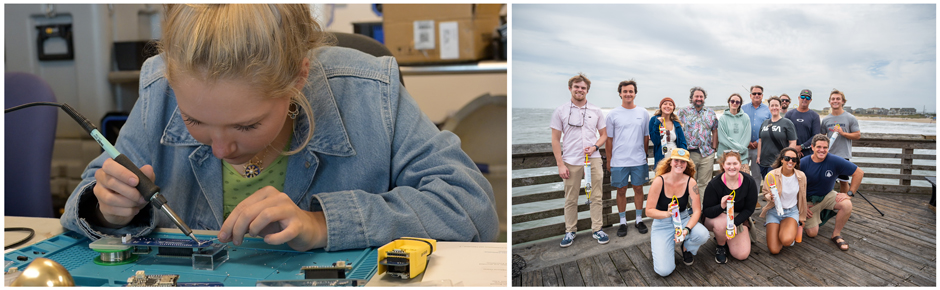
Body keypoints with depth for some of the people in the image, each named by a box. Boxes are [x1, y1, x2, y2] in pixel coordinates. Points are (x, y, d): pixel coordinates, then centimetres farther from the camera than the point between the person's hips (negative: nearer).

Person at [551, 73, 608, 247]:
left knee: (596, 197, 5)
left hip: (594, 160, 2)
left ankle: (597, 229, 15)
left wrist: (595, 147, -8)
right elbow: (555, 139, 1)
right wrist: (560, 164, -6)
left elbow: (603, 134, 14)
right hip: (571, 161, -2)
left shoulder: (596, 111, 8)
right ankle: (570, 231, 16)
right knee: (570, 199, 4)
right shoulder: (561, 111, 2)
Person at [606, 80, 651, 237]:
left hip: (639, 160, 1)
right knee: (621, 190, 5)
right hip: (619, 161, -1)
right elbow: (609, 138, 3)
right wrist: (608, 161, 3)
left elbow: (646, 137, 11)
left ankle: (639, 219, 22)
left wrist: (645, 155, 10)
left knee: (638, 189, 8)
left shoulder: (643, 113, 5)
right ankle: (623, 222, 16)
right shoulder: (613, 114, 0)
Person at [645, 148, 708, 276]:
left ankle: (687, 249, 6)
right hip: (662, 224, -3)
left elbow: (697, 211, -11)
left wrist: (687, 229, -29)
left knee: (703, 235, -32)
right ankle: (656, 243, 17)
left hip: (684, 219, 3)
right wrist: (667, 214, -35)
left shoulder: (690, 182, -11)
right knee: (664, 270, -18)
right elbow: (649, 211, -15)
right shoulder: (659, 181, -17)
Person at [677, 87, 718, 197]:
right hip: (689, 154, -2)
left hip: (707, 154, 2)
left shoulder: (711, 113, 12)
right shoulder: (683, 113, 5)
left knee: (704, 183, 6)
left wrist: (714, 148, 6)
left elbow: (715, 131, 15)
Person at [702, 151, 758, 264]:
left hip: (739, 218, 3)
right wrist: (721, 206, -41)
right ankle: (720, 246, -6)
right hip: (716, 217, -2)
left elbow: (749, 209, -7)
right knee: (723, 222, -40)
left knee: (742, 255, -13)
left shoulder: (749, 182, -13)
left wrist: (734, 223, -23)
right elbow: (706, 212, -19)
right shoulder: (714, 184, -20)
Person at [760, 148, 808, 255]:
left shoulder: (801, 176, -6)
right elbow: (765, 194, -2)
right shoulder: (771, 175, -14)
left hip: (792, 211, 1)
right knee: (774, 250, -14)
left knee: (787, 240, -31)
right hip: (774, 211, -1)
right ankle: (773, 229, 19)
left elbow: (802, 198, 8)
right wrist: (770, 197, -27)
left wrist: (801, 218, 16)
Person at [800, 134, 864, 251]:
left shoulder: (834, 161, -17)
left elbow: (859, 173, -10)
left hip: (828, 195, 1)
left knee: (847, 205, -30)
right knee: (812, 233, -10)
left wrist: (849, 193, -14)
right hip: (810, 200, -1)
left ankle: (836, 234, -7)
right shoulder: (803, 163, -18)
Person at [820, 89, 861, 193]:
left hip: (844, 155, -3)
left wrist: (843, 133, -16)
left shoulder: (850, 118, -1)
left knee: (843, 181, 4)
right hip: (828, 155, 3)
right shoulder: (825, 119, 8)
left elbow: (858, 135, -2)